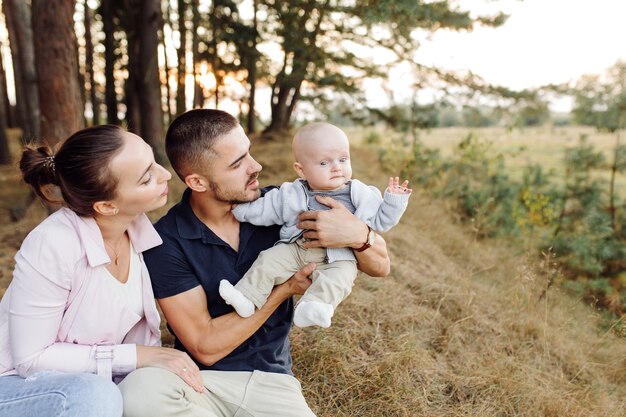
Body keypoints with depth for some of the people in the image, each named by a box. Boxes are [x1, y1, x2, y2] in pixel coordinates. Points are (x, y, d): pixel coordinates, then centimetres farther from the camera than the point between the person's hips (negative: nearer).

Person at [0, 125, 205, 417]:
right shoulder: (53, 246, -29)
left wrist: (155, 364, -16)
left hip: (96, 378, 5)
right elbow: (30, 359, -21)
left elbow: (142, 322, -2)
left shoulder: (139, 227, -12)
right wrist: (137, 356, -25)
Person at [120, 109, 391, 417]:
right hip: (202, 378, -1)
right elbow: (206, 347, -14)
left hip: (272, 379, 2)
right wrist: (285, 289, -16)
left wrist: (359, 234, -26)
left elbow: (380, 266, -3)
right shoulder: (166, 241, -14)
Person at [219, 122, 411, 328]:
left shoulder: (361, 195, 0)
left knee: (341, 275, -32)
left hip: (338, 258, -2)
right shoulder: (292, 196, 0)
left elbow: (379, 220, 7)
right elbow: (263, 209, 9)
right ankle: (247, 298, -5)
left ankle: (311, 309, -47)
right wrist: (239, 207, 3)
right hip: (295, 250, 3)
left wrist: (393, 201, -4)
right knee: (269, 259, -13)